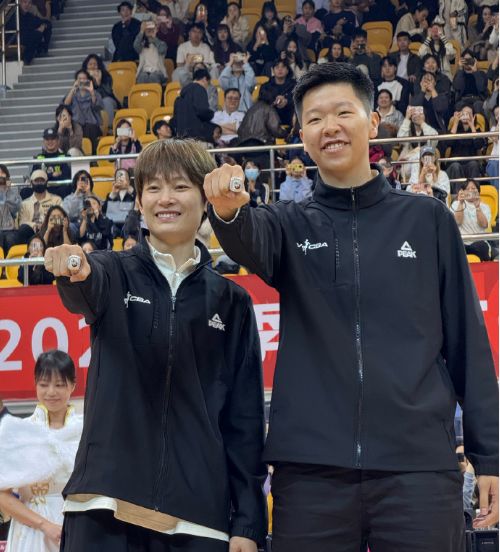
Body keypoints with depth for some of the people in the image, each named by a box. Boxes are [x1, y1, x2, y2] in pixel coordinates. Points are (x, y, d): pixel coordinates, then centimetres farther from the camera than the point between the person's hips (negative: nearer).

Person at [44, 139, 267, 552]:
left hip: (197, 513, 1)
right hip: (105, 503, -1)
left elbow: (245, 416, 8)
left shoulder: (230, 301, 10)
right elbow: (87, 291, -18)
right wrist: (72, 270, -43)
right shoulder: (115, 274, 7)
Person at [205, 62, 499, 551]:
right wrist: (229, 212, -38)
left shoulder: (427, 220, 9)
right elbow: (249, 244, -14)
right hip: (309, 469, 1)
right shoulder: (291, 225, 10)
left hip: (419, 466, 0)